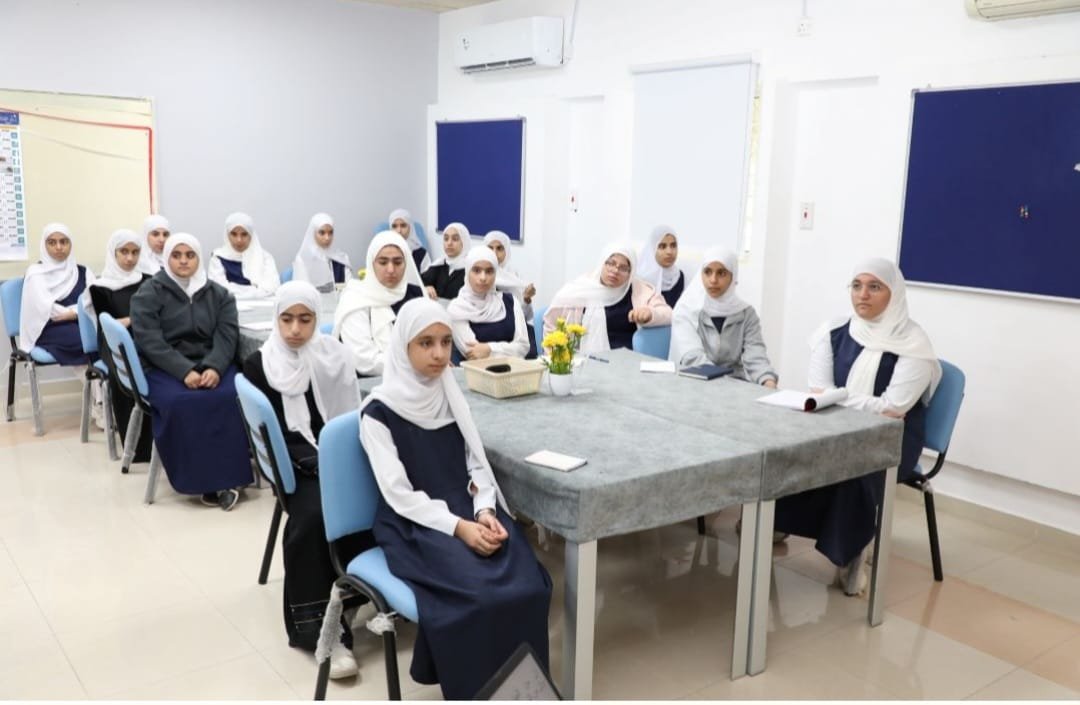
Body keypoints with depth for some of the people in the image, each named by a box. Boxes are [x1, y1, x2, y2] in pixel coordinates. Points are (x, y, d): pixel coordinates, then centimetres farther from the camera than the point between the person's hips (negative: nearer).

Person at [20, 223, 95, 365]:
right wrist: (81, 311, -2)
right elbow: (48, 311, -7)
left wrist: (70, 313, -12)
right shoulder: (36, 273, 6)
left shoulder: (82, 272, 17)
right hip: (49, 332, -4)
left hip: (80, 326, 4)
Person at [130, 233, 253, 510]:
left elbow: (227, 337, 0)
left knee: (235, 396, -30)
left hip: (211, 365, 2)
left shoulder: (219, 294, 13)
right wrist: (185, 371, -23)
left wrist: (214, 368, -22)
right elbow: (150, 341, -8)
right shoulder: (148, 293, 5)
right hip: (165, 369, -2)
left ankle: (228, 474, -25)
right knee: (183, 402, -35)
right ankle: (207, 481, -27)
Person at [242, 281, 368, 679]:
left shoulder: (334, 356, 8)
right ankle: (316, 627, -24)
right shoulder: (259, 366, 2)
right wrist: (315, 461, -14)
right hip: (296, 464, -2)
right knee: (312, 516, -31)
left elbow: (352, 416, 6)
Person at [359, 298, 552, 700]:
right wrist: (458, 527, -22)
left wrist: (485, 512, -11)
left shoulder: (451, 395, 7)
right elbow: (400, 495, -13)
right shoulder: (380, 412, -9)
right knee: (479, 597, -28)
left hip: (469, 510, 5)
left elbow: (478, 464, 8)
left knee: (529, 587, -21)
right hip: (414, 525, -5)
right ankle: (481, 693, -5)